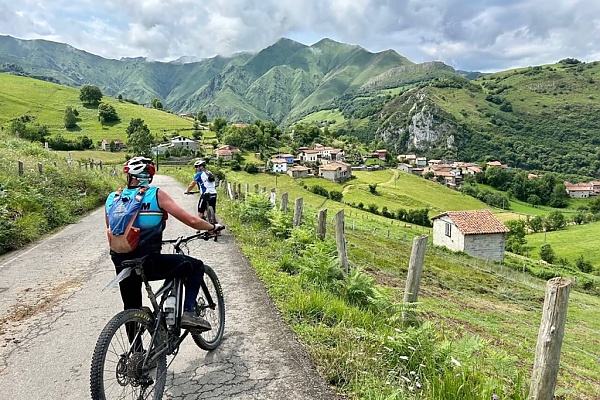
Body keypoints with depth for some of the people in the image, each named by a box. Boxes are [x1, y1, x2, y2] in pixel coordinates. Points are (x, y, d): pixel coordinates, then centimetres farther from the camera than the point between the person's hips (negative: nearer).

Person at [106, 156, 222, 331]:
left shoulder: (112, 199, 7)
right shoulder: (156, 194, -6)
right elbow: (192, 220, -10)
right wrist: (213, 227, 8)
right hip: (149, 263, -5)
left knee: (132, 310, 26)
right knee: (196, 266, 13)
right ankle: (189, 313, 3)